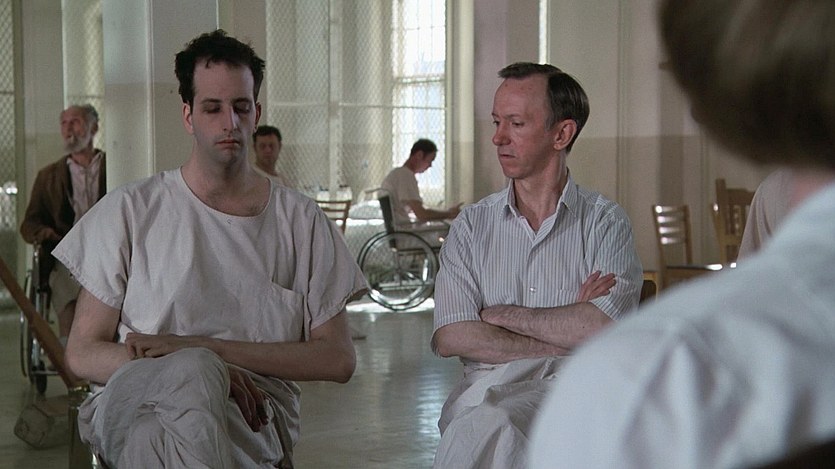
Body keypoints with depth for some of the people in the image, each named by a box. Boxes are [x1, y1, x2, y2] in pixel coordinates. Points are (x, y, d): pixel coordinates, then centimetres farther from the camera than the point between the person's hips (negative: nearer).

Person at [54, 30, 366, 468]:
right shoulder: (130, 210, 9)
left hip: (253, 419, 0)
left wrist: (199, 347, -10)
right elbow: (82, 353, 4)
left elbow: (339, 359, 2)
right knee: (194, 372, -38)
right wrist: (197, 365, -16)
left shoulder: (301, 220, 11)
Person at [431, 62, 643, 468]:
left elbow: (604, 328, -11)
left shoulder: (605, 222, 6)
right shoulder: (472, 225, 13)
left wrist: (501, 314, -3)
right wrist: (564, 337, -7)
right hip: (487, 386, 2)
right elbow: (450, 337, -1)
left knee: (487, 424, -34)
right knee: (492, 430, -35)